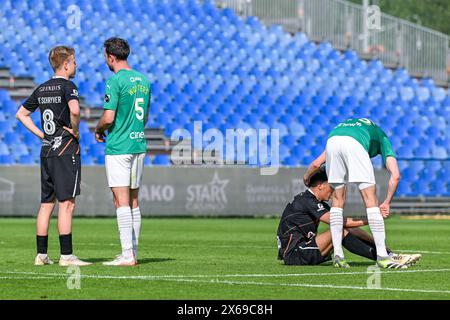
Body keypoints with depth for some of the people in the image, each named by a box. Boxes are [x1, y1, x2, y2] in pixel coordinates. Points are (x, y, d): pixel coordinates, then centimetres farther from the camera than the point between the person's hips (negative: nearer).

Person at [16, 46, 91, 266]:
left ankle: (41, 254, 11)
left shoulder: (42, 89, 14)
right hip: (65, 148, -8)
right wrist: (75, 130, -11)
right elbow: (74, 110, -28)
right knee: (66, 204, -8)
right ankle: (66, 256, -11)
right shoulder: (67, 86, -9)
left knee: (46, 204, 10)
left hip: (46, 149, 8)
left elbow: (21, 114, 23)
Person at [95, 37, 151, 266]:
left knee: (122, 202, -7)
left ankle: (128, 255, -11)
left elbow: (108, 118, -17)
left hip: (118, 147, -8)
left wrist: (98, 131, 1)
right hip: (139, 144, 8)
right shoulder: (143, 80, 11)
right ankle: (133, 252, 13)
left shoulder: (115, 81, -14)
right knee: (133, 201, 12)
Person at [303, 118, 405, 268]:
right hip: (355, 143, -4)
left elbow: (316, 164, 40)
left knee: (338, 200, 18)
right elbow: (395, 175, 20)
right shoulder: (381, 137, 36)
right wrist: (387, 203, 27)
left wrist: (306, 178, 57)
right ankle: (382, 256, 0)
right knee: (371, 200, 3)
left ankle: (338, 255, 14)